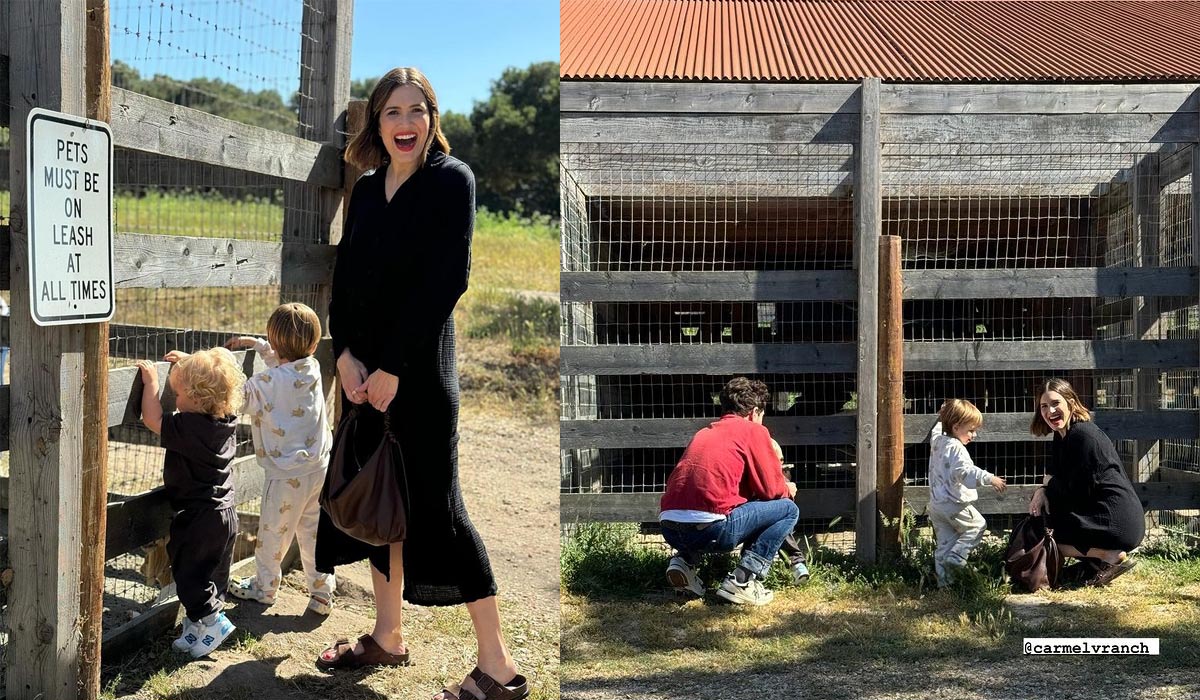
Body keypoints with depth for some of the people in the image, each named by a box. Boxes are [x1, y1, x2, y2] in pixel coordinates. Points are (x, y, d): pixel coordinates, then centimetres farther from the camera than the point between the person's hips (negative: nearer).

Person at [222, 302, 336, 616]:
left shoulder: (268, 382, -21)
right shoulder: (312, 368, -2)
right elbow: (286, 360, 20)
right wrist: (254, 343, 24)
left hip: (287, 475, -6)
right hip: (319, 468, 6)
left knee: (273, 532, 14)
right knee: (314, 532, 17)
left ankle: (263, 587, 33)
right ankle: (322, 593, 23)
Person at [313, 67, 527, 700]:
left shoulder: (451, 180, -7)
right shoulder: (366, 190, 12)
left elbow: (444, 281, -15)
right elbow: (345, 279, 9)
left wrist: (394, 367, -16)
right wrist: (346, 356, -6)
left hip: (419, 368, -7)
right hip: (364, 368, 7)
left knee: (434, 505, -6)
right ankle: (386, 638, 27)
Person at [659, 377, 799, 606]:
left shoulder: (703, 433, 27)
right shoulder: (753, 431, 8)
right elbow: (771, 489, 8)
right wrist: (788, 489, 32)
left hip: (669, 529, 7)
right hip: (710, 528, -7)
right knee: (788, 509, 12)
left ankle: (685, 559, 14)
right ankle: (743, 581, -1)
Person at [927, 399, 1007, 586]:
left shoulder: (937, 439, 9)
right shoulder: (956, 448, -18)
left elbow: (938, 427, 34)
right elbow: (965, 471, -30)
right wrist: (990, 479, -32)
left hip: (936, 504, 8)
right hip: (954, 505, -8)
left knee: (945, 542, 11)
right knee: (977, 526, 10)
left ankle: (944, 580, 10)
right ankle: (955, 557, -2)